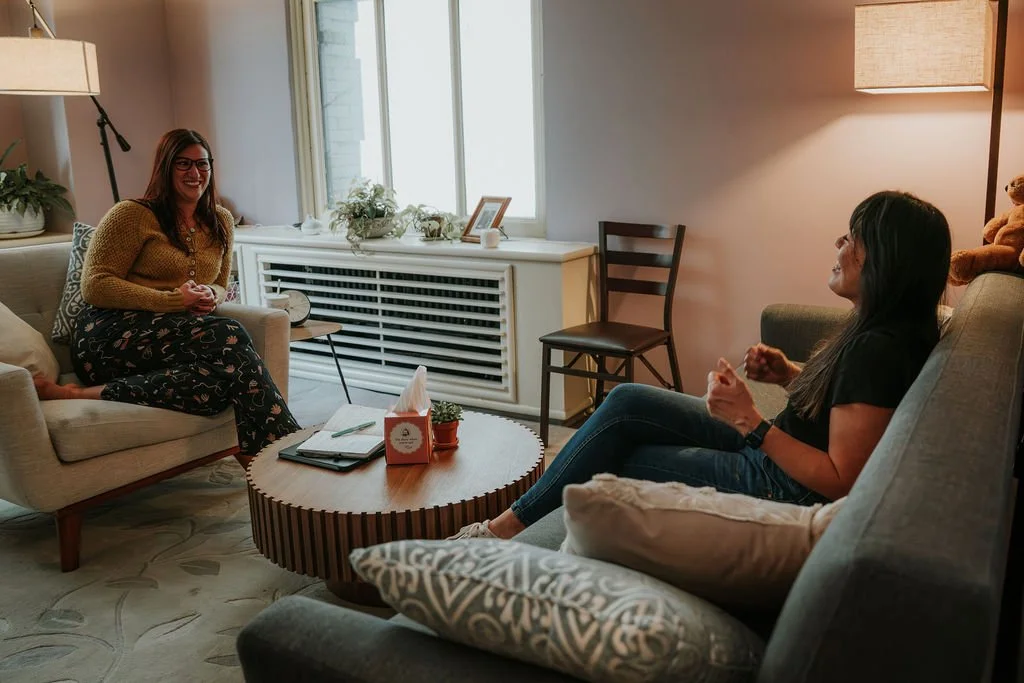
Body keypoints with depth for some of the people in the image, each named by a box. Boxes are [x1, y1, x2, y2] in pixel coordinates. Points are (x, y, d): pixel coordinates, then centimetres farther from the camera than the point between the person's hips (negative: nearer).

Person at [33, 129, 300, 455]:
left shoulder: (221, 221, 19)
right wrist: (173, 300, -13)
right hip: (110, 335, -6)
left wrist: (212, 296, 1)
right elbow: (94, 286, -6)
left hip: (178, 335, 6)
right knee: (227, 337, -34)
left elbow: (220, 285, 29)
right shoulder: (133, 214, -1)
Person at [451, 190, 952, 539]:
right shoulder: (876, 327, 3)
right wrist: (788, 375, 2)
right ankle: (520, 518, 10)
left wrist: (750, 421, -26)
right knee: (626, 402, 3)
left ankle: (512, 525, 17)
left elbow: (840, 480, -26)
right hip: (771, 449, 9)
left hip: (780, 486, -9)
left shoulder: (878, 350, -26)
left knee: (612, 463, -3)